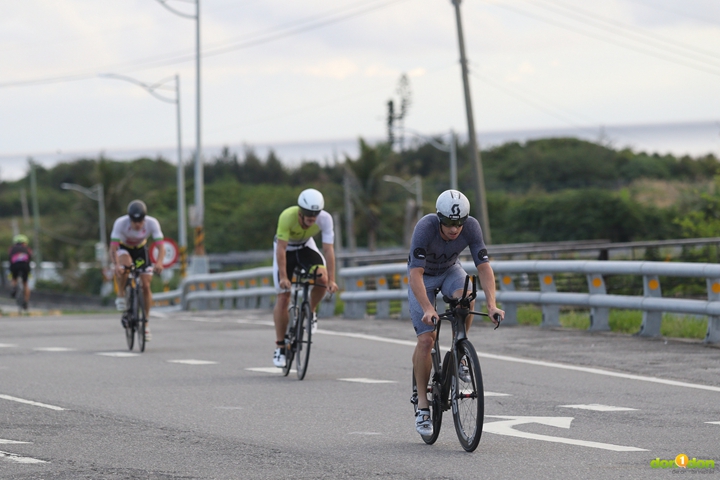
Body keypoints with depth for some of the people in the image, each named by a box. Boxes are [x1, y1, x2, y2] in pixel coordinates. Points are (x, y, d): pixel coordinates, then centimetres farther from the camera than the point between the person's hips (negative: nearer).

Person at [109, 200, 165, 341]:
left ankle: (146, 321, 9)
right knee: (125, 264, -38)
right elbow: (113, 248, -38)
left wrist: (159, 262, -55)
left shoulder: (152, 223, -30)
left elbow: (161, 246, -35)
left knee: (146, 286, -7)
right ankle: (120, 296, -17)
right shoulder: (120, 223, -34)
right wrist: (116, 265, -57)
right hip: (124, 248, -2)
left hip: (141, 250, 2)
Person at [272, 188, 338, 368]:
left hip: (306, 247, 2)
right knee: (283, 298, -7)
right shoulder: (287, 217, -35)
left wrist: (332, 280, -34)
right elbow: (281, 249, -34)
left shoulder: (325, 219, -29)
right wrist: (283, 277, -40)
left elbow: (329, 249, -29)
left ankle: (311, 312, 1)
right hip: (286, 249, -2)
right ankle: (280, 347, 3)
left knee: (322, 278, -28)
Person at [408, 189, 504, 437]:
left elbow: (484, 267, -27)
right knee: (426, 339, -14)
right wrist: (428, 309, -52)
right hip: (423, 275, -2)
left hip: (450, 270, 2)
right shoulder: (425, 228, -35)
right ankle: (422, 405, -3)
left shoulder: (471, 227, -27)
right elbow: (415, 274, -40)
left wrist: (491, 305, -40)